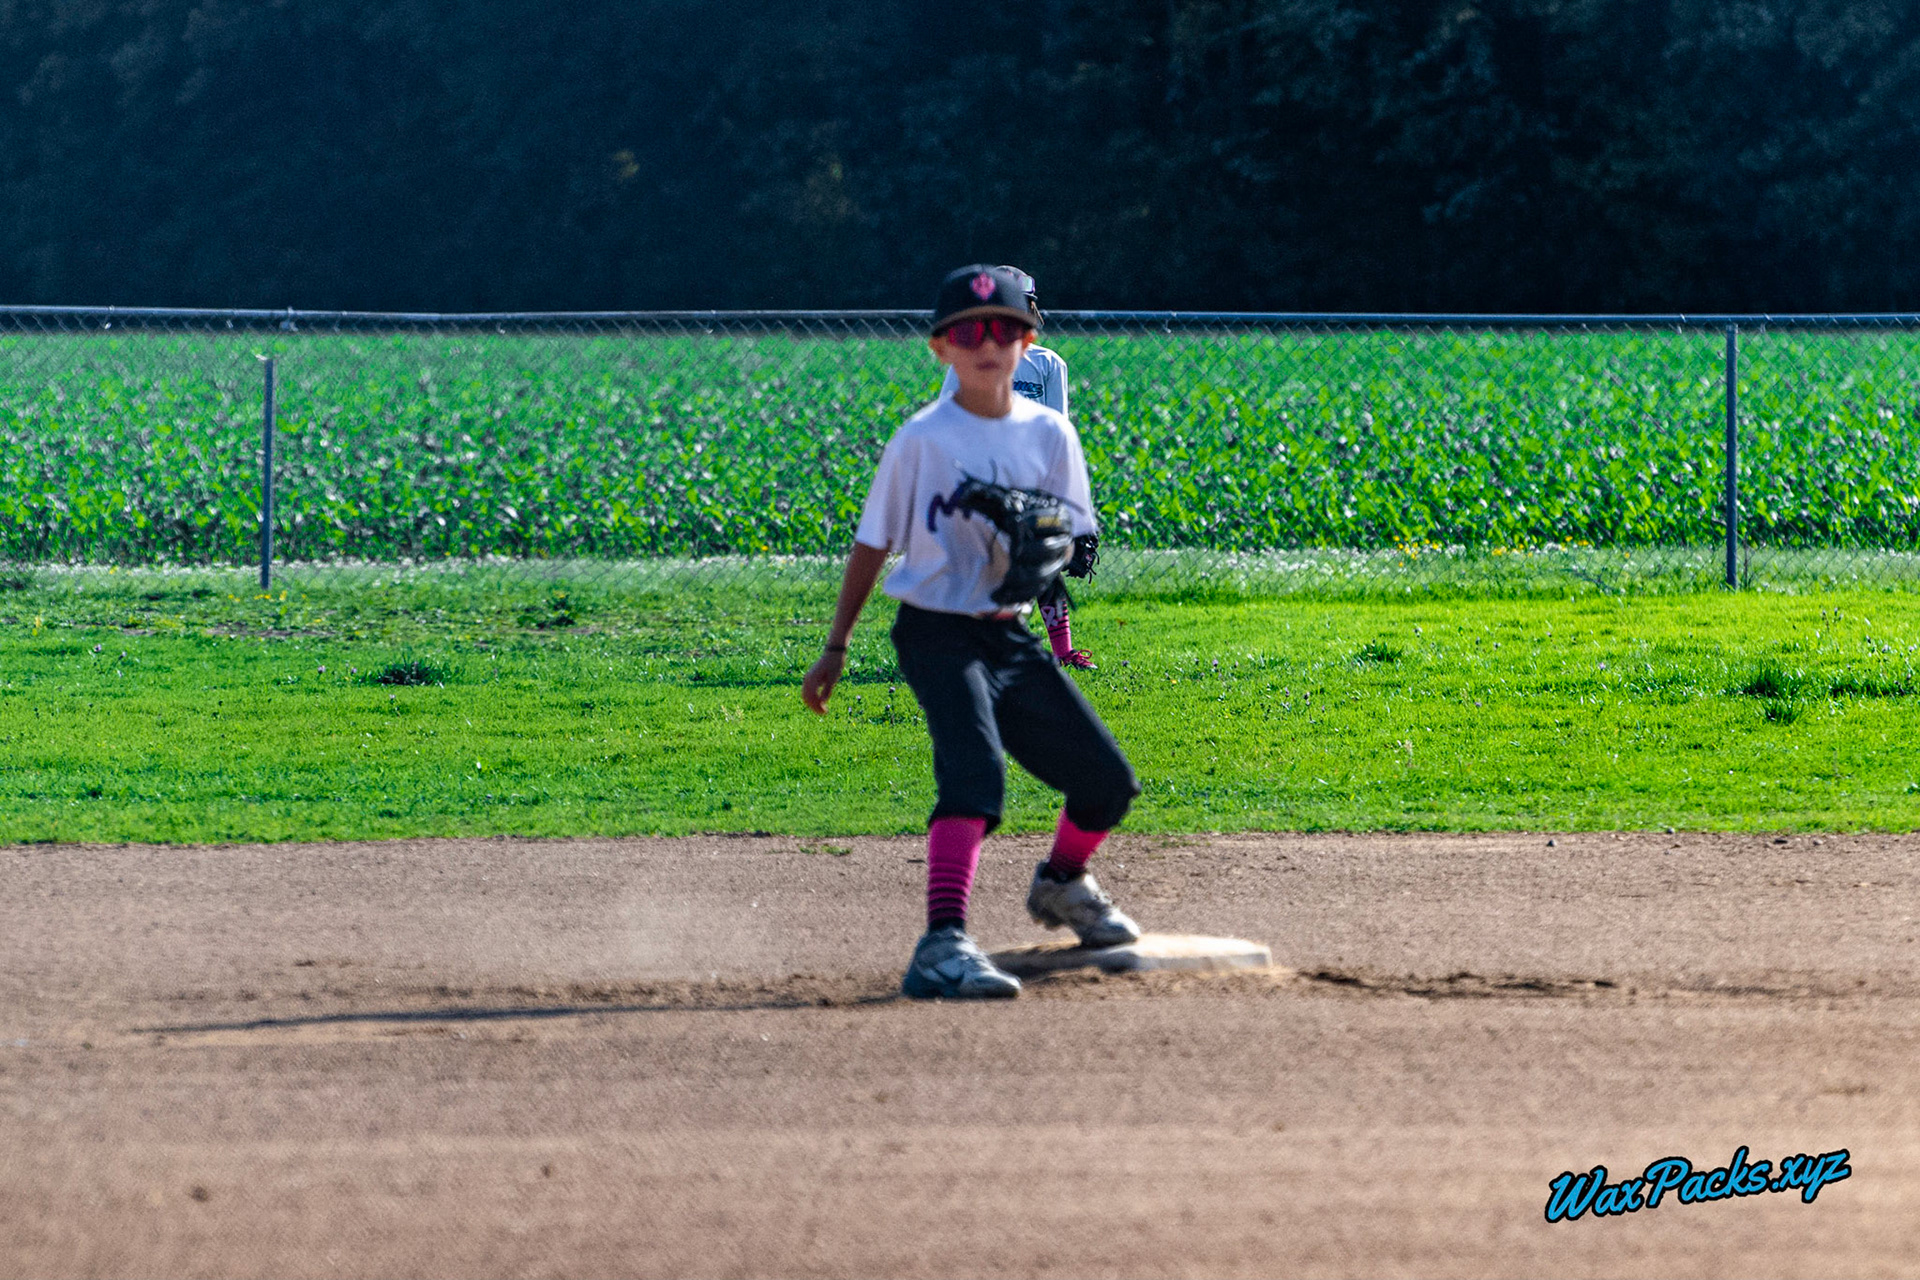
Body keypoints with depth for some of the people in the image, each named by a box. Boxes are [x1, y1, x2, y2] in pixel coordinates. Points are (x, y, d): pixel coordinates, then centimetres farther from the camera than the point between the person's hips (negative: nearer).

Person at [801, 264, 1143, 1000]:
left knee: (1108, 783, 8)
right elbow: (872, 545, 1)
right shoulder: (922, 439, -6)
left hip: (1011, 635, 5)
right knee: (975, 773, -29)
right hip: (938, 634, -5)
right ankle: (943, 945, -39)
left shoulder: (1049, 435, 4)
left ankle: (1061, 884, 40)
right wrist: (835, 650, 2)